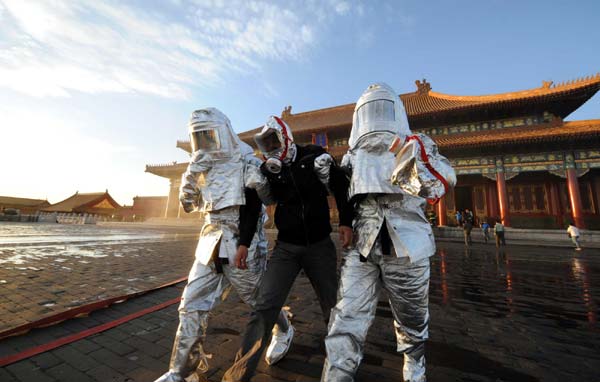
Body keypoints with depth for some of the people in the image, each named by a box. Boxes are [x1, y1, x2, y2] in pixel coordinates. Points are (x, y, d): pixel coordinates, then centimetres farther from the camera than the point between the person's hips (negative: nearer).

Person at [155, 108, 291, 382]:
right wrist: (192, 173, -2)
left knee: (259, 298, 11)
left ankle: (283, 330, 41)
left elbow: (253, 206, -14)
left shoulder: (246, 163, -6)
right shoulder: (204, 167, 13)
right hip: (210, 243, 6)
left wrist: (244, 243, -20)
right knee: (192, 306, 6)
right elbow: (188, 204, 11)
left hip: (241, 244, -6)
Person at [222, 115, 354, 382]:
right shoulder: (267, 171, 4)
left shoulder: (313, 157, -4)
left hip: (320, 246, -1)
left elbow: (341, 186, -3)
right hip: (285, 248, 2)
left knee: (333, 308, 11)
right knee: (265, 307, -6)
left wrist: (345, 222, -14)